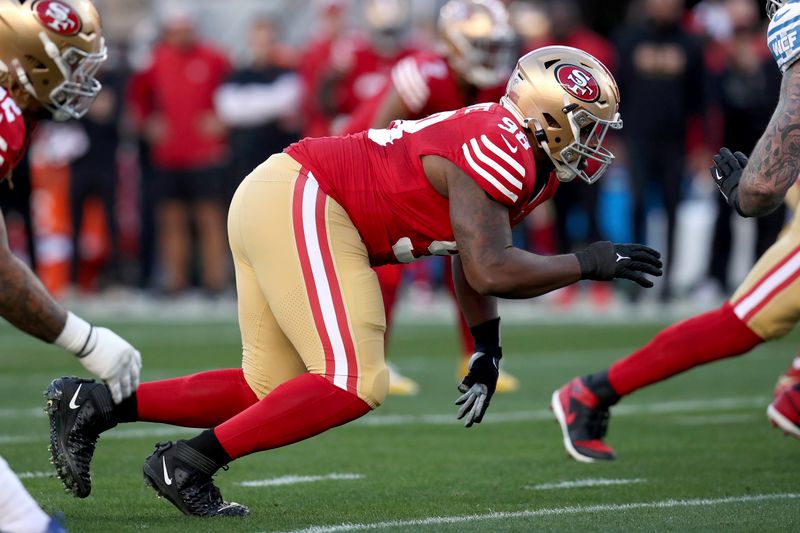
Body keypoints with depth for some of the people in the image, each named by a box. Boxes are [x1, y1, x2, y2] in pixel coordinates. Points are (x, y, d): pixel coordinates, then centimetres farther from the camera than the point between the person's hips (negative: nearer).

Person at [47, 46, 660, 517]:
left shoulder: (531, 165, 14)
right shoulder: (501, 148, -17)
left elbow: (471, 258, 25)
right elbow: (489, 271, -24)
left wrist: (488, 348, 19)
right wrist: (587, 264, -14)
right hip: (301, 202, -10)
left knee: (274, 391, 13)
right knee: (355, 382, -15)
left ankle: (99, 404, 12)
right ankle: (187, 464, -11)